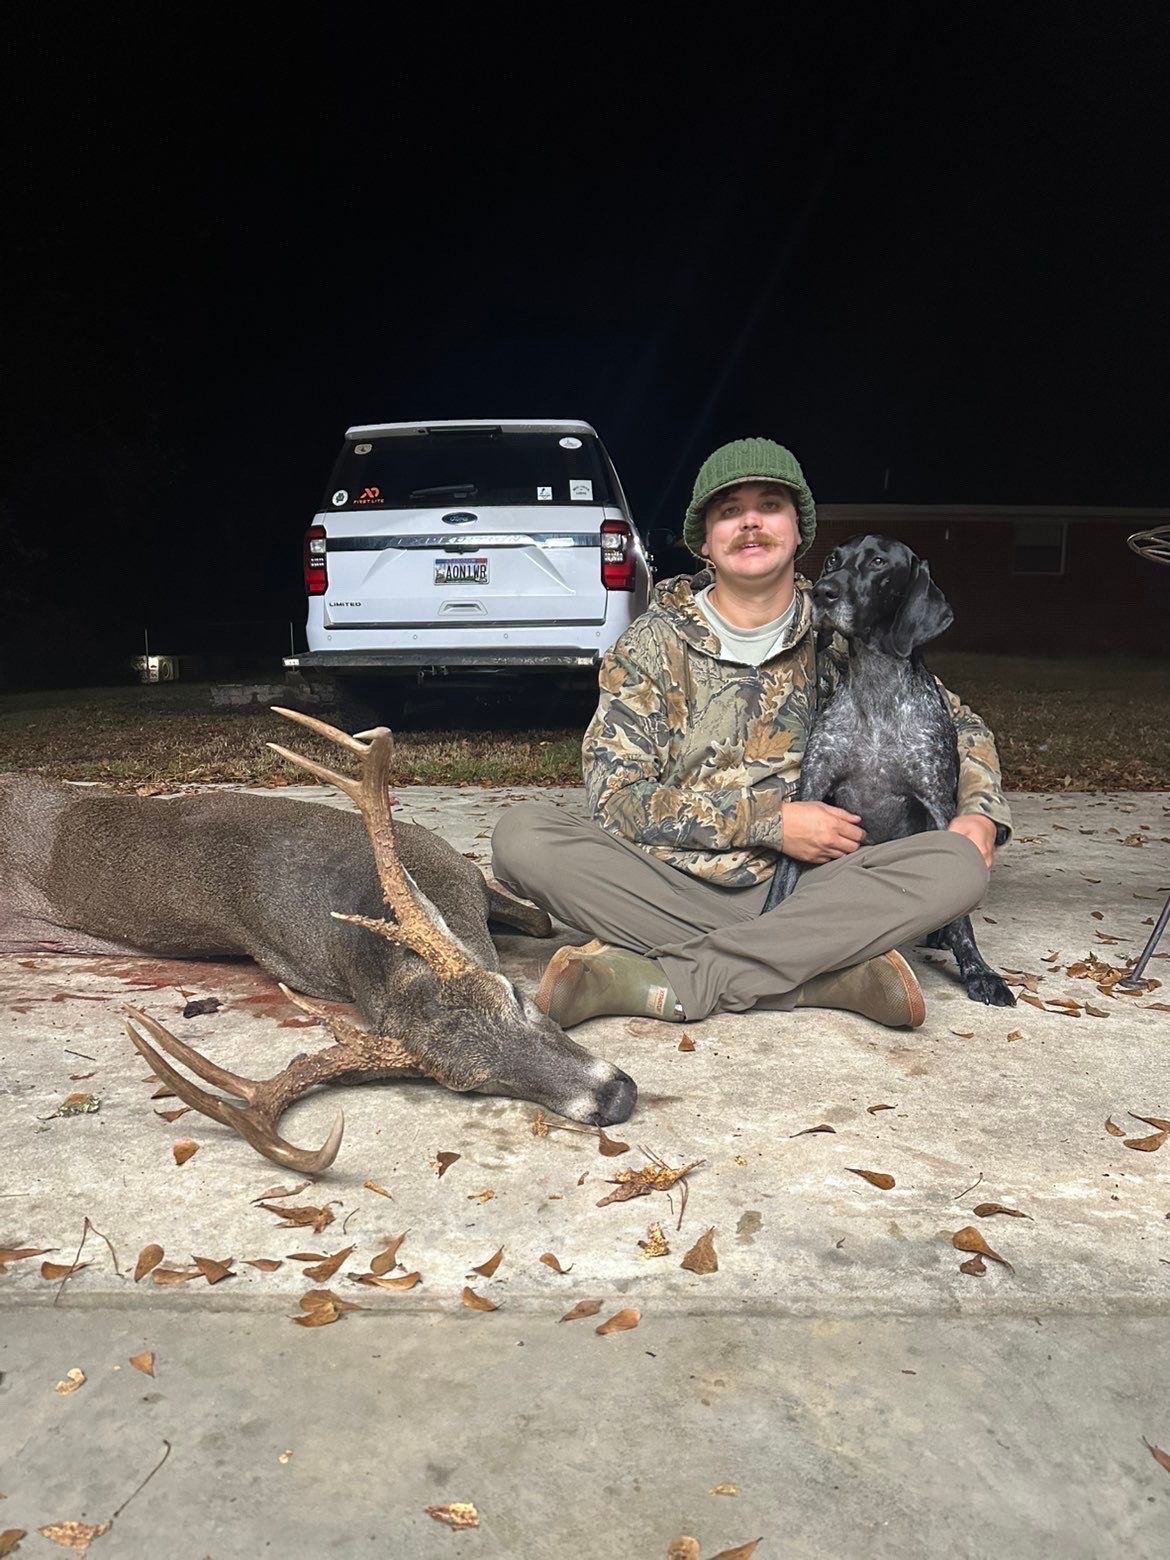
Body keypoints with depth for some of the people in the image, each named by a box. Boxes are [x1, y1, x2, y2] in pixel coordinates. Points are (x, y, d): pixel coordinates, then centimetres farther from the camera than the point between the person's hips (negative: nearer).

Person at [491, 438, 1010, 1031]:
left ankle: (646, 978, -30)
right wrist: (771, 820, -13)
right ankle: (830, 970, -29)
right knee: (522, 834, -26)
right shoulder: (654, 642, 2)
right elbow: (615, 798, -7)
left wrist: (981, 810, -2)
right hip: (669, 888, -1)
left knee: (957, 866, -25)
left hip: (798, 892, 2)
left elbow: (957, 721, 20)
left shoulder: (840, 636, 7)